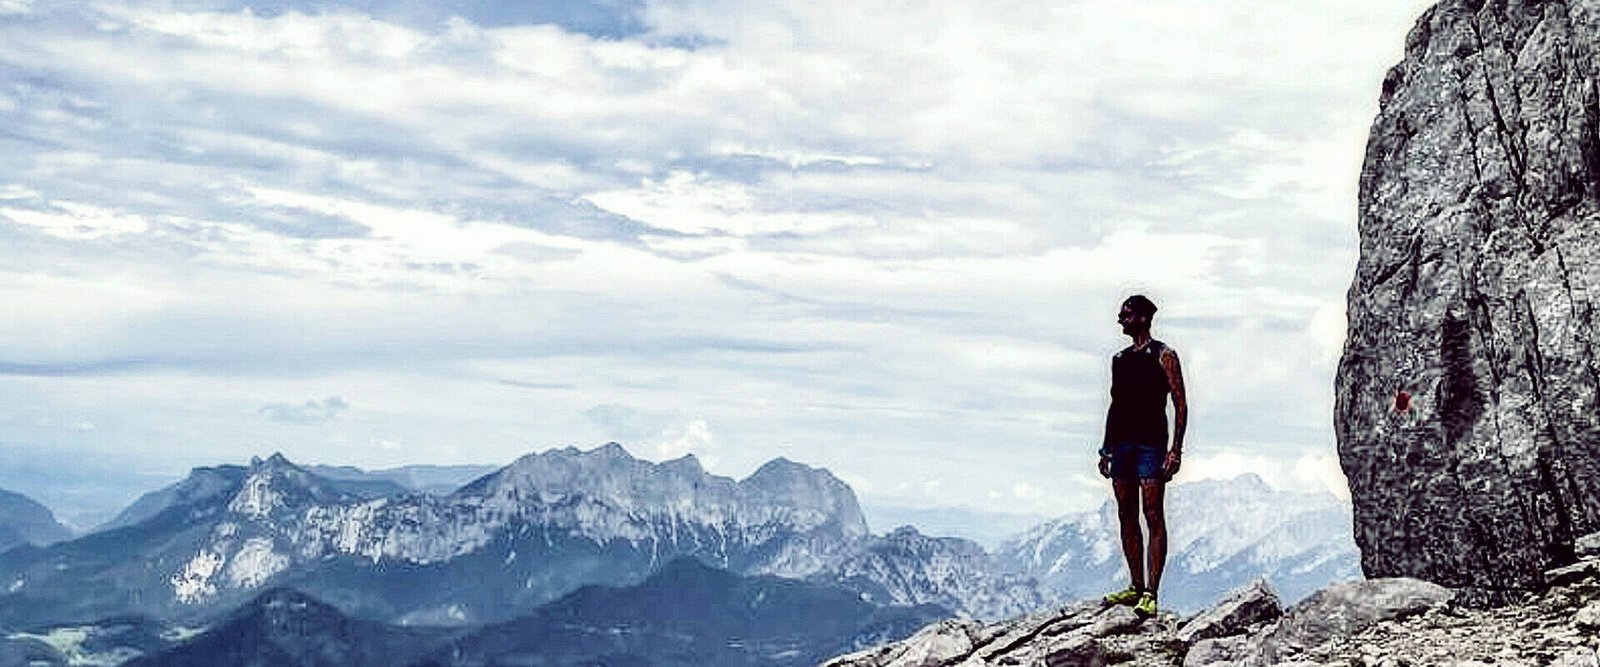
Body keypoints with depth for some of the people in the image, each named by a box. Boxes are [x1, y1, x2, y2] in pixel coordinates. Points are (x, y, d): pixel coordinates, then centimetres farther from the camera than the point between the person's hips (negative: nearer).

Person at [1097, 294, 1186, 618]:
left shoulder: (1163, 355, -2)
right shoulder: (1119, 359, 17)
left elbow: (1180, 404, -5)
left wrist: (1176, 449, -14)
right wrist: (1106, 449, 16)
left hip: (1151, 445, -7)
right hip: (1121, 443, 7)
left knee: (1153, 518, -8)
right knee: (1127, 518, 8)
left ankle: (1150, 594, -10)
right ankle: (1136, 587, 15)